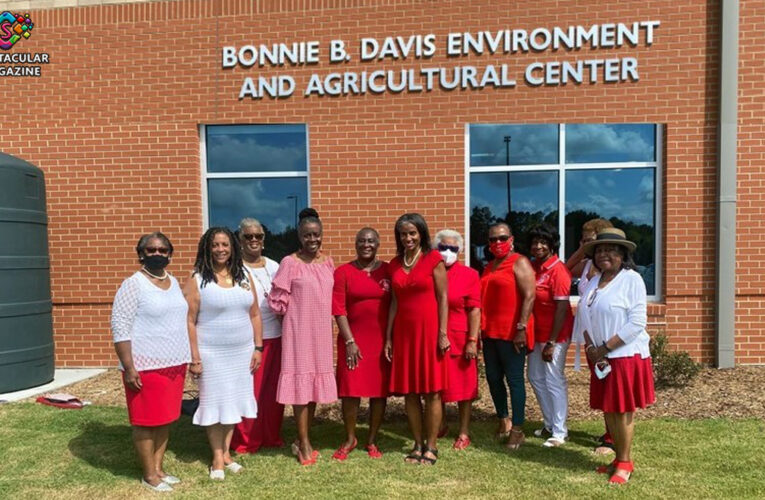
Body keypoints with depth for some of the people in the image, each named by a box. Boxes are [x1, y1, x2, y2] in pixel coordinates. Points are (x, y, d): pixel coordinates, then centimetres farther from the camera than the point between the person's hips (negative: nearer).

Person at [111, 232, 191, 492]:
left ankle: (158, 468, 27)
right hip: (146, 365, -7)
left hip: (174, 363, 7)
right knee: (146, 421, 4)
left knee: (165, 418, 14)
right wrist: (128, 367, -18)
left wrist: (188, 358, 17)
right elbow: (120, 327, -14)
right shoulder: (133, 285, -11)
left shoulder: (173, 281, 10)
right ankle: (149, 475, 18)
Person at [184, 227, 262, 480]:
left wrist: (258, 347, 4)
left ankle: (226, 452, 26)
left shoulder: (244, 276, 5)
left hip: (242, 352, 4)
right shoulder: (197, 280, -7)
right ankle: (217, 459, 19)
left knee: (233, 400, 11)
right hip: (212, 353, -4)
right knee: (214, 402, 6)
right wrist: (194, 357, -12)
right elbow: (189, 321, -9)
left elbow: (255, 314, 8)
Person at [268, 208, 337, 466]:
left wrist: (321, 317, 10)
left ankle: (302, 439, 25)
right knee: (301, 381, -1)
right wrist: (298, 314, 2)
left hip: (322, 331, 5)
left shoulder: (328, 262, 7)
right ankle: (304, 444, 10)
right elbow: (277, 301, -7)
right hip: (299, 331, -5)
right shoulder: (290, 263, -9)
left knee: (316, 383, 10)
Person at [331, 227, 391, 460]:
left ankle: (372, 440, 22)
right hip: (353, 340, -1)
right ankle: (350, 439, 19)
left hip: (382, 340, 2)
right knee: (350, 390, 0)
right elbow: (338, 309, -4)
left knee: (380, 390, 6)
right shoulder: (343, 272, 0)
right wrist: (349, 341, -10)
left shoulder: (388, 270, 4)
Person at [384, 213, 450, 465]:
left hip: (429, 330, -4)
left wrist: (442, 333, -10)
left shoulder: (433, 259, -3)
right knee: (409, 391, 8)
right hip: (403, 332, 5)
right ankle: (418, 444, 21)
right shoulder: (395, 264, 10)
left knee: (432, 391, 2)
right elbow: (394, 302, 11)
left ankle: (431, 447, 13)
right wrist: (388, 337, 9)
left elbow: (443, 298, -5)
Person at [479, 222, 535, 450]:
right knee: (493, 378, 13)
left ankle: (517, 430, 9)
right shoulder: (488, 268, 17)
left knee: (514, 379, -1)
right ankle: (504, 421, 29)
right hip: (490, 331, 8)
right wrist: (480, 328, 17)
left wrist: (522, 328, -20)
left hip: (512, 333, -8)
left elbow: (529, 296, -15)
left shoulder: (519, 263, -6)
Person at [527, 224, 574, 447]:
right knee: (536, 377, 15)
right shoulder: (533, 268, 6)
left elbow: (562, 308, -18)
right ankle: (550, 424, 31)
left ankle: (559, 432, 13)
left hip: (554, 335, -8)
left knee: (554, 380, -1)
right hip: (537, 333, 8)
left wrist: (552, 342, -19)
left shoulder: (558, 270, -15)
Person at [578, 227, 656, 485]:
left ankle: (625, 463, 15)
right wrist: (591, 348, -4)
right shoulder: (593, 283, 11)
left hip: (625, 355, -6)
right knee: (608, 409, 12)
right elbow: (586, 318, 12)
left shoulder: (632, 279, -10)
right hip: (600, 357, 6)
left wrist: (605, 348, -15)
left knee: (623, 410, 2)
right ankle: (619, 458, 25)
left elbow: (637, 323, -16)